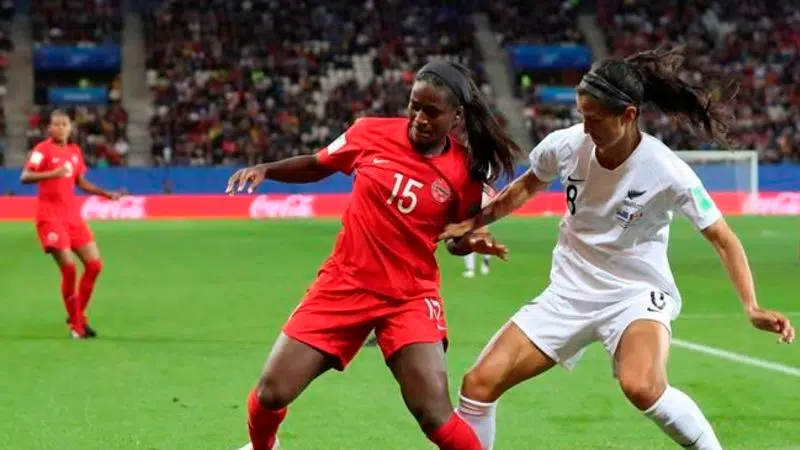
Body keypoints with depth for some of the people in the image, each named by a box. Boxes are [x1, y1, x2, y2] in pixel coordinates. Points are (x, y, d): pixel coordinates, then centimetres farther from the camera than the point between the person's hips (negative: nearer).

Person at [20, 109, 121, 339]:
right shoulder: (43, 149, -8)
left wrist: (106, 194, 16)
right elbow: (25, 177, -20)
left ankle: (78, 315, 18)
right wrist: (53, 173, -33)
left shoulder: (75, 151, 11)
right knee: (69, 268, -14)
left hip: (72, 215, 7)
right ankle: (76, 325, -1)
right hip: (50, 215, -7)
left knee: (94, 264, 1)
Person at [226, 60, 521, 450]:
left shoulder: (466, 171, -8)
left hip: (411, 295, -2)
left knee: (434, 414, -20)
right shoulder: (372, 133, -7)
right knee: (271, 393, 1)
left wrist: (474, 243, -15)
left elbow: (456, 241, 7)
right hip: (344, 283, 2)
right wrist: (264, 169, -3)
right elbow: (315, 166, 11)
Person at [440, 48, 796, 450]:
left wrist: (752, 308, -23)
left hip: (637, 293, -4)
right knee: (479, 383, -8)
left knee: (642, 387, -36)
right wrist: (472, 223, 13)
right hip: (570, 291, 4)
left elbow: (721, 238, -12)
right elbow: (525, 188, 13)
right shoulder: (565, 145, -10)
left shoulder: (666, 172, -21)